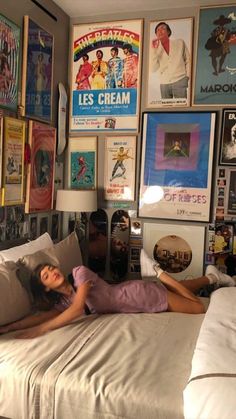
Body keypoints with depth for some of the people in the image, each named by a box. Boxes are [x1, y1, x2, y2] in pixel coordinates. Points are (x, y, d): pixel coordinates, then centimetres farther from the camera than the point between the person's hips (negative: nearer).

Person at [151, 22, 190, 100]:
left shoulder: (180, 43, 8)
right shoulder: (156, 49, 10)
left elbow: (188, 60, 11)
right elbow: (154, 68, -1)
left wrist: (187, 76, 1)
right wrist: (154, 49, -5)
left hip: (180, 81, -2)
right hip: (164, 84, 2)